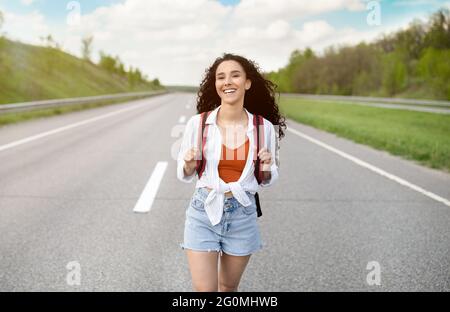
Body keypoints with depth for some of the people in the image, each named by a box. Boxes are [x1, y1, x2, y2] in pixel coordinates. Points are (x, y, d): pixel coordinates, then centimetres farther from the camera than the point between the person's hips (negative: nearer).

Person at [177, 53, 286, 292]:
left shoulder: (264, 128, -5)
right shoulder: (197, 123, -8)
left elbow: (267, 179, 8)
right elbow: (184, 175, 4)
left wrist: (267, 168, -13)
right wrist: (190, 164, -18)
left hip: (242, 216, 2)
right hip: (203, 212, -1)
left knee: (228, 288, 18)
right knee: (204, 289, -3)